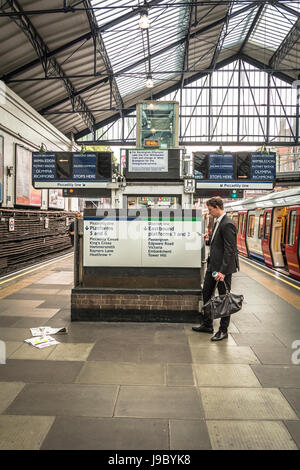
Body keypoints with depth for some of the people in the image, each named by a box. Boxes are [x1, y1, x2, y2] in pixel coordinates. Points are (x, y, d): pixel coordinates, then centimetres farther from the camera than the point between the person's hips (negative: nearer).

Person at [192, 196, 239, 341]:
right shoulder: (218, 222, 12)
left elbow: (230, 250, -23)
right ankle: (207, 325, 31)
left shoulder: (227, 225, -19)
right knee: (206, 293, 16)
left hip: (223, 267, -10)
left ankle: (223, 330, 19)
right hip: (212, 265, 10)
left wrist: (223, 271, -25)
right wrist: (209, 240, 4)